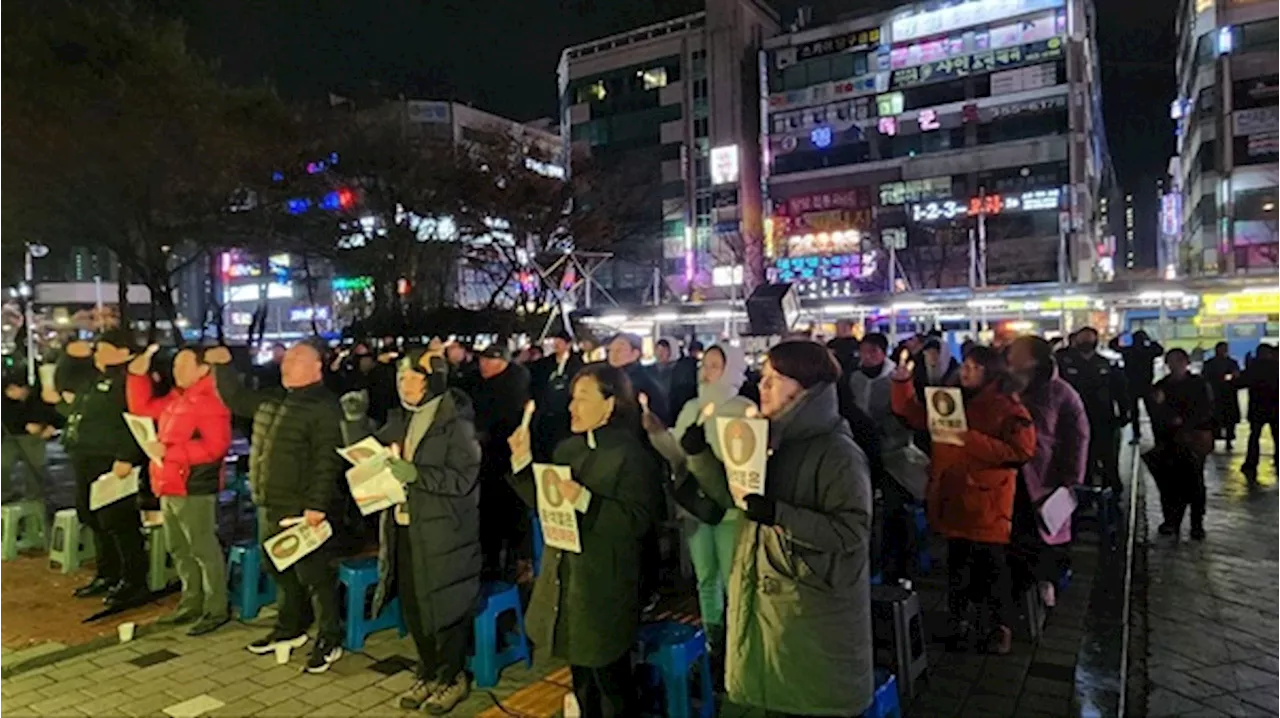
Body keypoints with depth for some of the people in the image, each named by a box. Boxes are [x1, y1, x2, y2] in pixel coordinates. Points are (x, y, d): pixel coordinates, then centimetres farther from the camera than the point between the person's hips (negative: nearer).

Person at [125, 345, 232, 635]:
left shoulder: (210, 401, -16)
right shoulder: (174, 398, 14)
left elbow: (214, 446, -23)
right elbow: (142, 408, 25)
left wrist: (167, 451, -21)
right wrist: (138, 374, 12)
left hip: (194, 489, -10)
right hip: (168, 487, 10)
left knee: (204, 550, -4)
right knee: (179, 550, 17)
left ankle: (215, 611, 3)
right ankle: (191, 603, 29)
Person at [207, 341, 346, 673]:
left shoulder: (324, 407, -14)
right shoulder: (272, 400, 14)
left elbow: (327, 461, -20)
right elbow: (236, 400, 28)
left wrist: (317, 505, -24)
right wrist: (224, 366, 15)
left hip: (301, 509, -9)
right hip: (270, 506, 9)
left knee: (313, 574, -3)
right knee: (279, 570, 19)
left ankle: (329, 640, 9)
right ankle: (290, 629, 36)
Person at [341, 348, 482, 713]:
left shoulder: (456, 423, -14)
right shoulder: (400, 419, 8)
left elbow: (464, 478, -21)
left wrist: (416, 474, -29)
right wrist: (355, 420, -2)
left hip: (443, 534, -7)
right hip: (404, 529, 7)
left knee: (445, 608, 6)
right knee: (413, 608, 15)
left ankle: (452, 678, 25)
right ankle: (428, 674, 33)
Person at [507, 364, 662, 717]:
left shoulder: (632, 454, -14)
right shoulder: (567, 449, 9)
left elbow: (638, 520, -21)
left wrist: (584, 500, -29)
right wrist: (522, 461, 0)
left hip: (605, 586, -7)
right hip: (564, 577, 7)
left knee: (609, 677, 6)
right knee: (580, 674, 21)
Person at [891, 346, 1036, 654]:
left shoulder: (1008, 407, -9)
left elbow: (1021, 451, -19)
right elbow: (915, 416, 15)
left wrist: (972, 440, -22)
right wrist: (903, 383, 1)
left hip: (987, 502, -6)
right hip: (954, 496, 6)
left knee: (991, 567, 3)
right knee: (957, 564, 16)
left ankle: (999, 627, 21)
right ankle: (959, 621, 30)